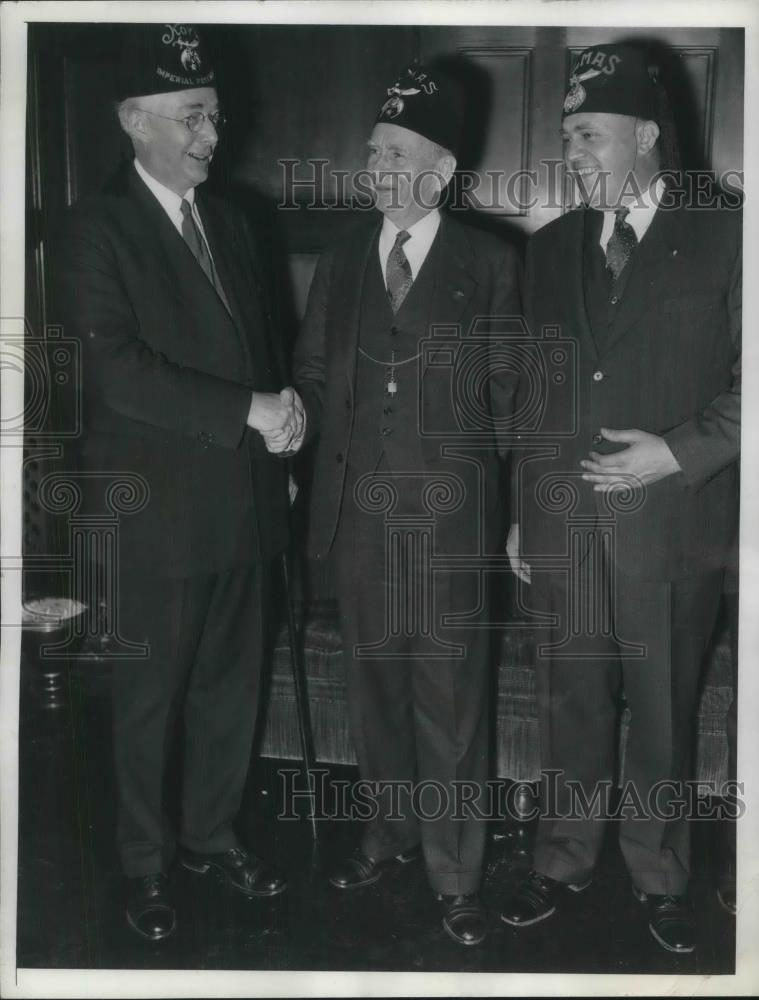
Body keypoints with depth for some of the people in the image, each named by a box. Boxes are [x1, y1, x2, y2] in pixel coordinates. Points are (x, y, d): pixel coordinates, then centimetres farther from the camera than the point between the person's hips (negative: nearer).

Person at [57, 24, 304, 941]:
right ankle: (145, 863, 28)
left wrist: (279, 406, 1)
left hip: (242, 503, 6)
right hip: (156, 513, -6)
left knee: (231, 688, 15)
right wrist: (247, 411, -20)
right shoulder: (98, 228, -8)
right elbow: (118, 368, -19)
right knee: (146, 698, 9)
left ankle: (211, 835, 35)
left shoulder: (228, 224, 13)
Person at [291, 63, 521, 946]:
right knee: (374, 686, 14)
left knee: (451, 700, 2)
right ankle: (390, 831, 34)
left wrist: (501, 493, 1)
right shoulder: (341, 259, 10)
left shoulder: (488, 264, 1)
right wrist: (331, 451, 6)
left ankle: (454, 872, 17)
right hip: (356, 512, 3)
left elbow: (509, 392, 3)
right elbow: (310, 372, 15)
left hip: (449, 516, -3)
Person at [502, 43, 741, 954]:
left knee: (663, 707, 8)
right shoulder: (550, 247, 12)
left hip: (672, 516, -3)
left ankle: (660, 878, 27)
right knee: (571, 702, 12)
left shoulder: (721, 237, -1)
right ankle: (563, 862, 29)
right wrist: (520, 511, 12)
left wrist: (679, 450, -13)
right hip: (563, 519, 3)